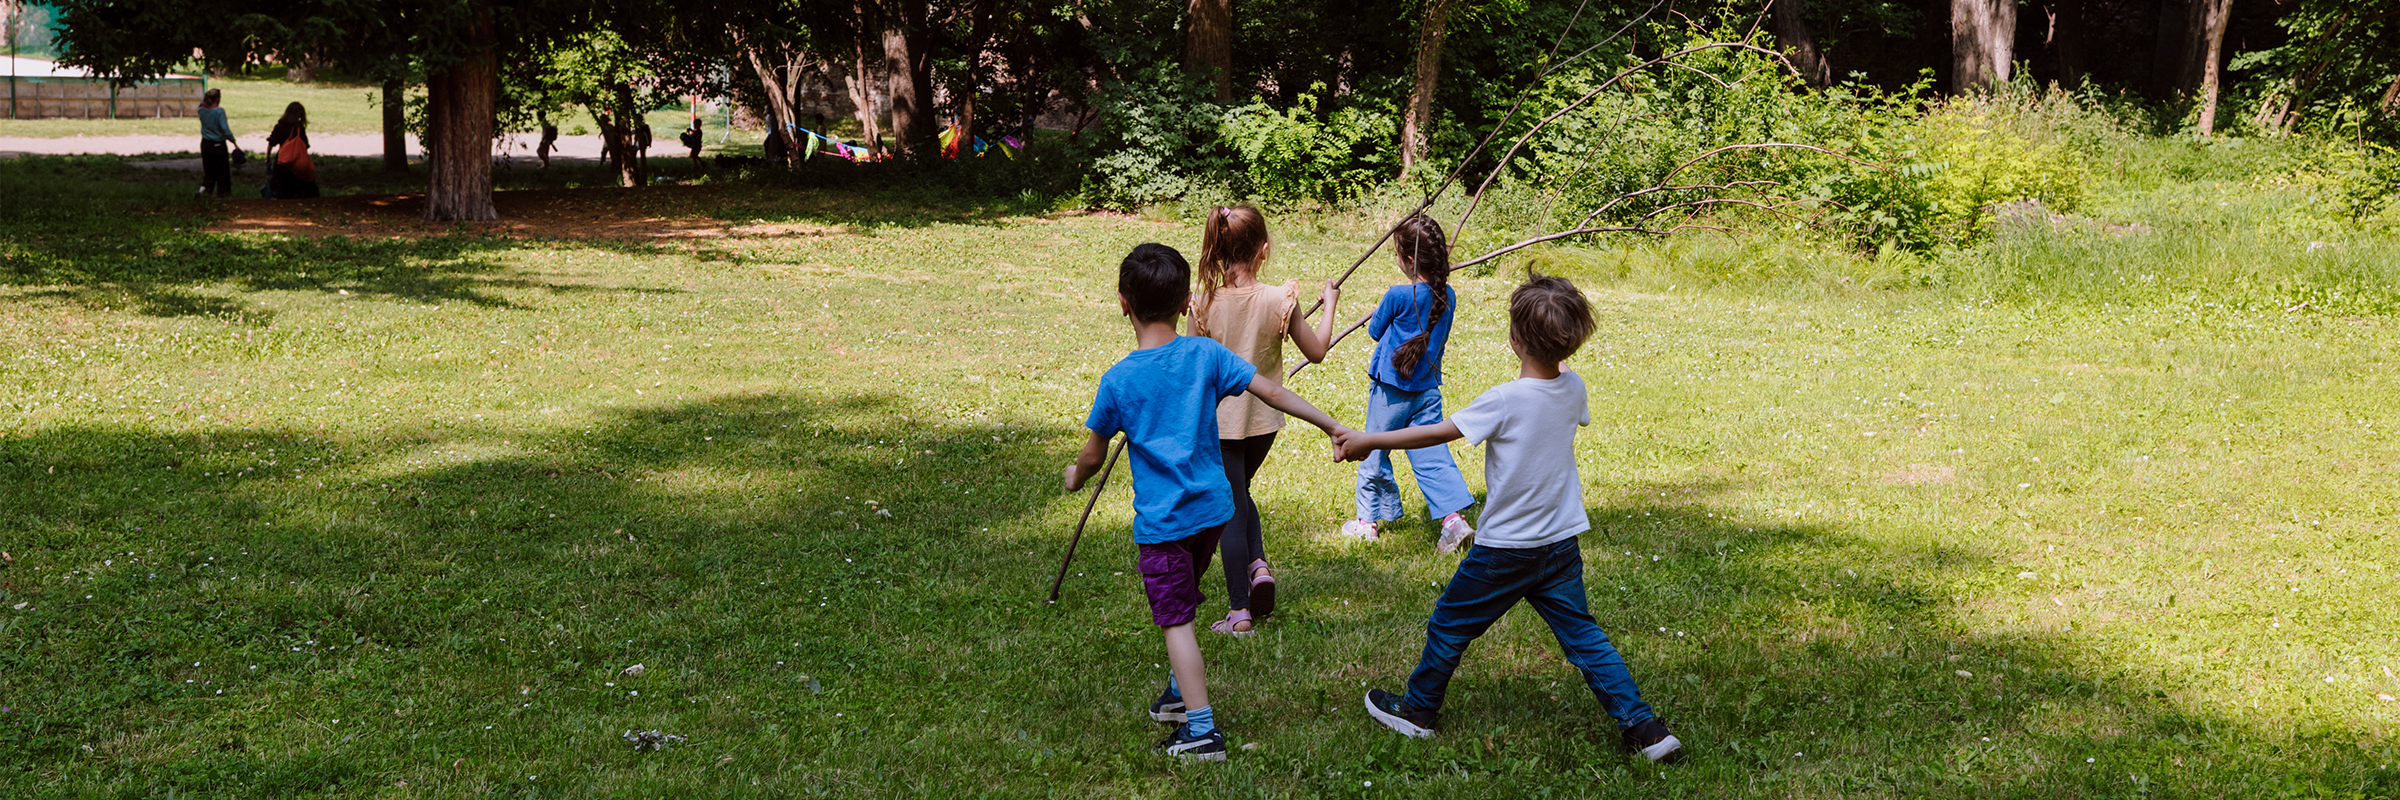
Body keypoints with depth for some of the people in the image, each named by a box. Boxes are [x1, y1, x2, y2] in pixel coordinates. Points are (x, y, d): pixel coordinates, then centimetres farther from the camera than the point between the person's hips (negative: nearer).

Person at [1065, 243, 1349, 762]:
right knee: (1181, 599, 25)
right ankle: (1181, 694, 38)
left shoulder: (1117, 380, -11)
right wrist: (1332, 426, 0)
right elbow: (1272, 393, -7)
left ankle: (1202, 730, -6)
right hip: (1212, 508, 5)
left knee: (1176, 620, -1)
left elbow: (1094, 454, 1)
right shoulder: (1206, 355, -5)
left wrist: (1076, 477, 23)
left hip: (1162, 520, -5)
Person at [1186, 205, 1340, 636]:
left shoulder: (1205, 304, -15)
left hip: (1219, 422, -2)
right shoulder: (1280, 300, -14)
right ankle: (1258, 564, 8)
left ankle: (1239, 612, 9)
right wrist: (1329, 304, 12)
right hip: (1263, 421, 2)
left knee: (1231, 509, 7)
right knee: (1239, 492, 28)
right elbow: (1316, 352, -2)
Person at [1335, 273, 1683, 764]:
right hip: (1562, 544, 6)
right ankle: (1642, 727, 2)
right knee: (1582, 634, 9)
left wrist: (1368, 441, -5)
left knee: (1450, 625, 13)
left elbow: (1437, 433, -15)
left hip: (1505, 548, -5)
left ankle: (1418, 710, 29)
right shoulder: (1573, 390, -4)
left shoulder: (1504, 401, -22)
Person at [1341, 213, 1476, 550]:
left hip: (1391, 389, -5)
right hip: (1428, 389, 5)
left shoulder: (1398, 296, -19)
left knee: (1374, 453, 11)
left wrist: (1376, 317, 15)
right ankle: (1454, 516, -9)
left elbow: (1375, 330, -4)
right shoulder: (1448, 297, -3)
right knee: (1431, 455, 6)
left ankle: (1367, 520, 21)